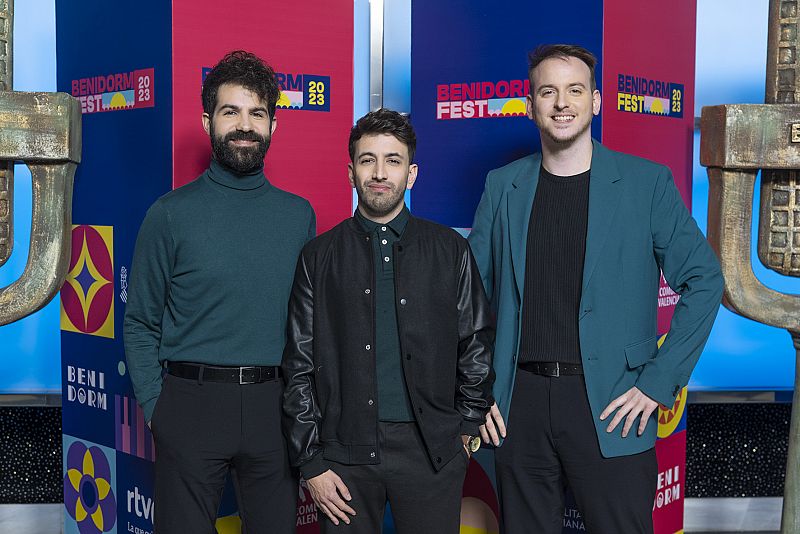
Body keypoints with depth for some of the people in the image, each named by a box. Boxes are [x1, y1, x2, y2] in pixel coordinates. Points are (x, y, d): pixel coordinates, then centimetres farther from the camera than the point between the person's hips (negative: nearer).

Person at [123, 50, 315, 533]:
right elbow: (140, 325, 2)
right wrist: (155, 406, -4)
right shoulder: (171, 213, -2)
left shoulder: (299, 215, 6)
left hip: (274, 405, 2)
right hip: (193, 403, -2)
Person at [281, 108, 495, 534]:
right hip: (345, 451, 0)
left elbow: (476, 346, 9)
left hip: (431, 450, 0)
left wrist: (467, 427, 6)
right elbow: (299, 366, 2)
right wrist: (310, 463, -1)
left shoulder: (450, 250, 5)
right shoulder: (319, 256, 3)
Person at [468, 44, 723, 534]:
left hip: (609, 405, -2)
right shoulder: (503, 185, 6)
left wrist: (658, 383, -7)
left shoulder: (647, 182, -1)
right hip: (519, 403, 3)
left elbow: (704, 280, -1)